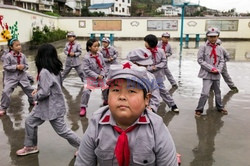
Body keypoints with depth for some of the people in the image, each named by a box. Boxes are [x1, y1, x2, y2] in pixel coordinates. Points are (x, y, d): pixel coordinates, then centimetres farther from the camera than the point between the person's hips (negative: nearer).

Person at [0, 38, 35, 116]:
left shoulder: (23, 55, 0)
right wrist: (16, 67, -22)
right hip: (11, 77, -4)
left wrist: (23, 67, -16)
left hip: (22, 76, 4)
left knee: (29, 89, 13)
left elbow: (26, 65, 7)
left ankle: (32, 101, 41)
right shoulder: (8, 56, -13)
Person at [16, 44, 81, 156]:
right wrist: (38, 89, 7)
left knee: (62, 130, 2)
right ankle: (31, 146, 32)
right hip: (46, 105, 10)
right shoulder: (55, 69, 3)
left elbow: (45, 92, -28)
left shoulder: (44, 72, -25)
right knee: (30, 122, 17)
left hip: (52, 106, -10)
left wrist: (35, 95, -8)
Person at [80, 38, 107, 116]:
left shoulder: (100, 55, -6)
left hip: (101, 77, 4)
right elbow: (86, 69, -19)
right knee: (86, 91, -16)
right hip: (91, 78, -4)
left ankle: (106, 101, 43)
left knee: (106, 89, 13)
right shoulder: (86, 57, -19)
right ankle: (83, 107, 0)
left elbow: (104, 66, 2)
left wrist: (102, 75, -12)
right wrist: (96, 76, -21)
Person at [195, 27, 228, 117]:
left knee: (218, 92, 20)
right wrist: (211, 68, -15)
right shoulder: (203, 47, -7)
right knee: (205, 93, -13)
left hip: (217, 74, 5)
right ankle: (199, 110, 3)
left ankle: (220, 107, 40)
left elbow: (222, 61, 8)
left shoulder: (220, 48, 6)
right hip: (207, 74, -5)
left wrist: (218, 70, -9)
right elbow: (200, 60, -11)